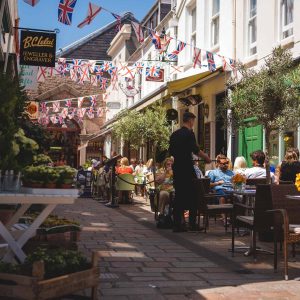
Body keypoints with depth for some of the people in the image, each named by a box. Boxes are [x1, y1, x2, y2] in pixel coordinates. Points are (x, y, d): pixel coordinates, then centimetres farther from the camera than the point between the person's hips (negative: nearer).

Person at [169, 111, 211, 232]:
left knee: (179, 196, 8)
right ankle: (192, 223, 4)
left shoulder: (174, 134, 13)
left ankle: (177, 224, 7)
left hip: (177, 168, 7)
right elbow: (195, 150, -15)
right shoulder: (189, 133, -9)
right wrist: (206, 157, -2)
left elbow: (171, 151, 17)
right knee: (193, 195, 3)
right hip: (187, 169, -7)